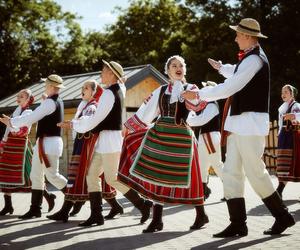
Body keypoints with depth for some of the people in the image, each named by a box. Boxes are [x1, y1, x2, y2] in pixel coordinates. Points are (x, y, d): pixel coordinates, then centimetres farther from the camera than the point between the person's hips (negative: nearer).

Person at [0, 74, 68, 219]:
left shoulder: (50, 102, -15)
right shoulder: (56, 102, 16)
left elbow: (32, 117, -16)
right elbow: (34, 116, 19)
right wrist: (12, 121, 14)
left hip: (49, 143, -10)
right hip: (43, 143, 10)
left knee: (52, 175, -4)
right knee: (36, 176, 10)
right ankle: (35, 209, 14)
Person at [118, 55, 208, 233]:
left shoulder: (190, 88, 3)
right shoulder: (160, 91, 13)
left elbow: (196, 105, -18)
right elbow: (146, 111, 17)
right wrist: (128, 128, 18)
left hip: (180, 136, -4)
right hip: (159, 135, 4)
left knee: (184, 176, -1)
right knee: (157, 175, 3)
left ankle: (201, 214, 17)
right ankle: (157, 220, 10)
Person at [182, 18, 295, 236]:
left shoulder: (254, 60, -15)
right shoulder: (250, 58, 16)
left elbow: (228, 88, -20)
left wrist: (199, 94, -13)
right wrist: (221, 67, 47)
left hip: (250, 122, -10)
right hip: (239, 123, 10)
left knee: (255, 172, -4)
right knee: (231, 172, 4)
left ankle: (283, 216, 12)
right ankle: (238, 224, 5)